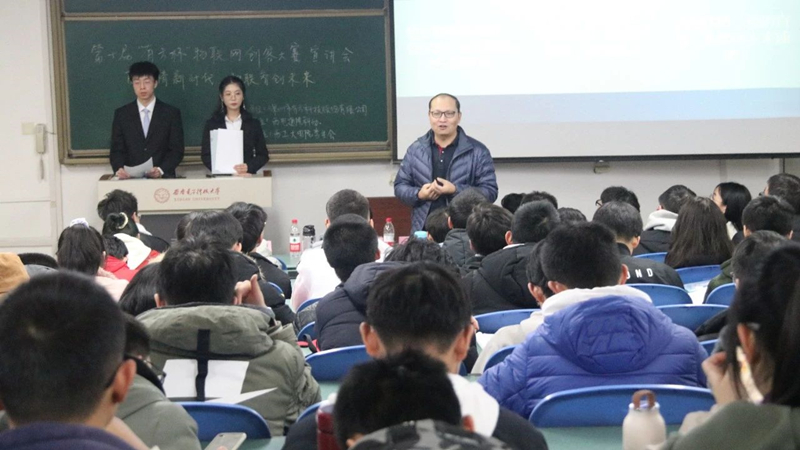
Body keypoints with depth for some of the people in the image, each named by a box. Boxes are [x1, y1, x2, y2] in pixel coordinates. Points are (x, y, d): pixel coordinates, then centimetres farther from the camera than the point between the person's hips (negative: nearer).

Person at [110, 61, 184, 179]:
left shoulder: (171, 113, 7)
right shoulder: (121, 114, 11)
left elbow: (177, 150, 2)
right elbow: (117, 150, 7)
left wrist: (161, 170, -15)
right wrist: (118, 168, -14)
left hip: (162, 178, -1)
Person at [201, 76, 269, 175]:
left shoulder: (253, 124, 13)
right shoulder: (212, 124, 11)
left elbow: (263, 155, 11)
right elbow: (205, 155, 6)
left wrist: (249, 167, -8)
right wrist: (221, 169, -11)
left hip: (246, 176, 0)